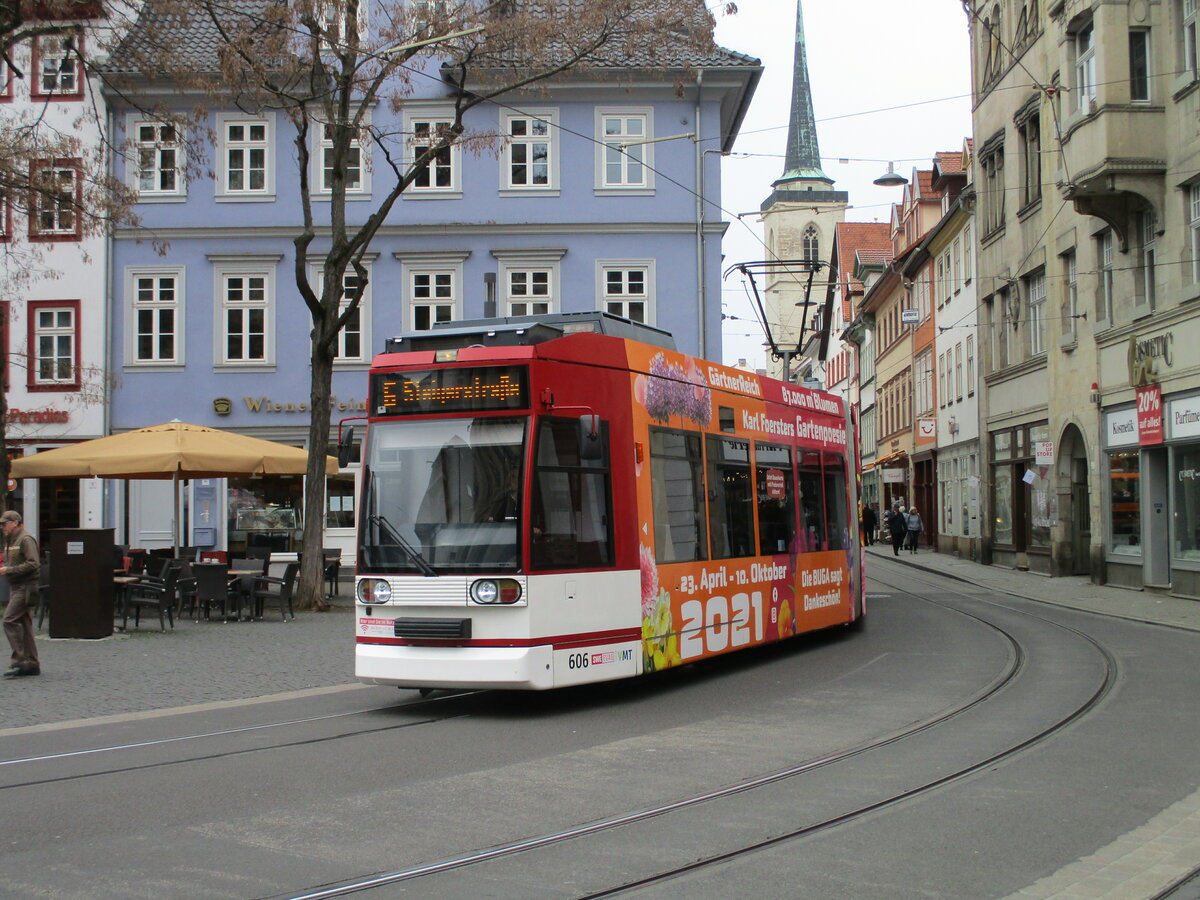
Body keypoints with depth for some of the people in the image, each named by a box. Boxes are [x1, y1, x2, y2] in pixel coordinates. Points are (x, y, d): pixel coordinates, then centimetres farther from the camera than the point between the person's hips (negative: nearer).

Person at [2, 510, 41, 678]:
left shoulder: (26, 539, -12)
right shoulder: (10, 541, 19)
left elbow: (33, 564, -21)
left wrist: (9, 570, -20)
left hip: (25, 587, -10)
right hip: (15, 587, 10)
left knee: (10, 620, -15)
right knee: (24, 623, 9)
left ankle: (19, 661, -14)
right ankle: (32, 664, 12)